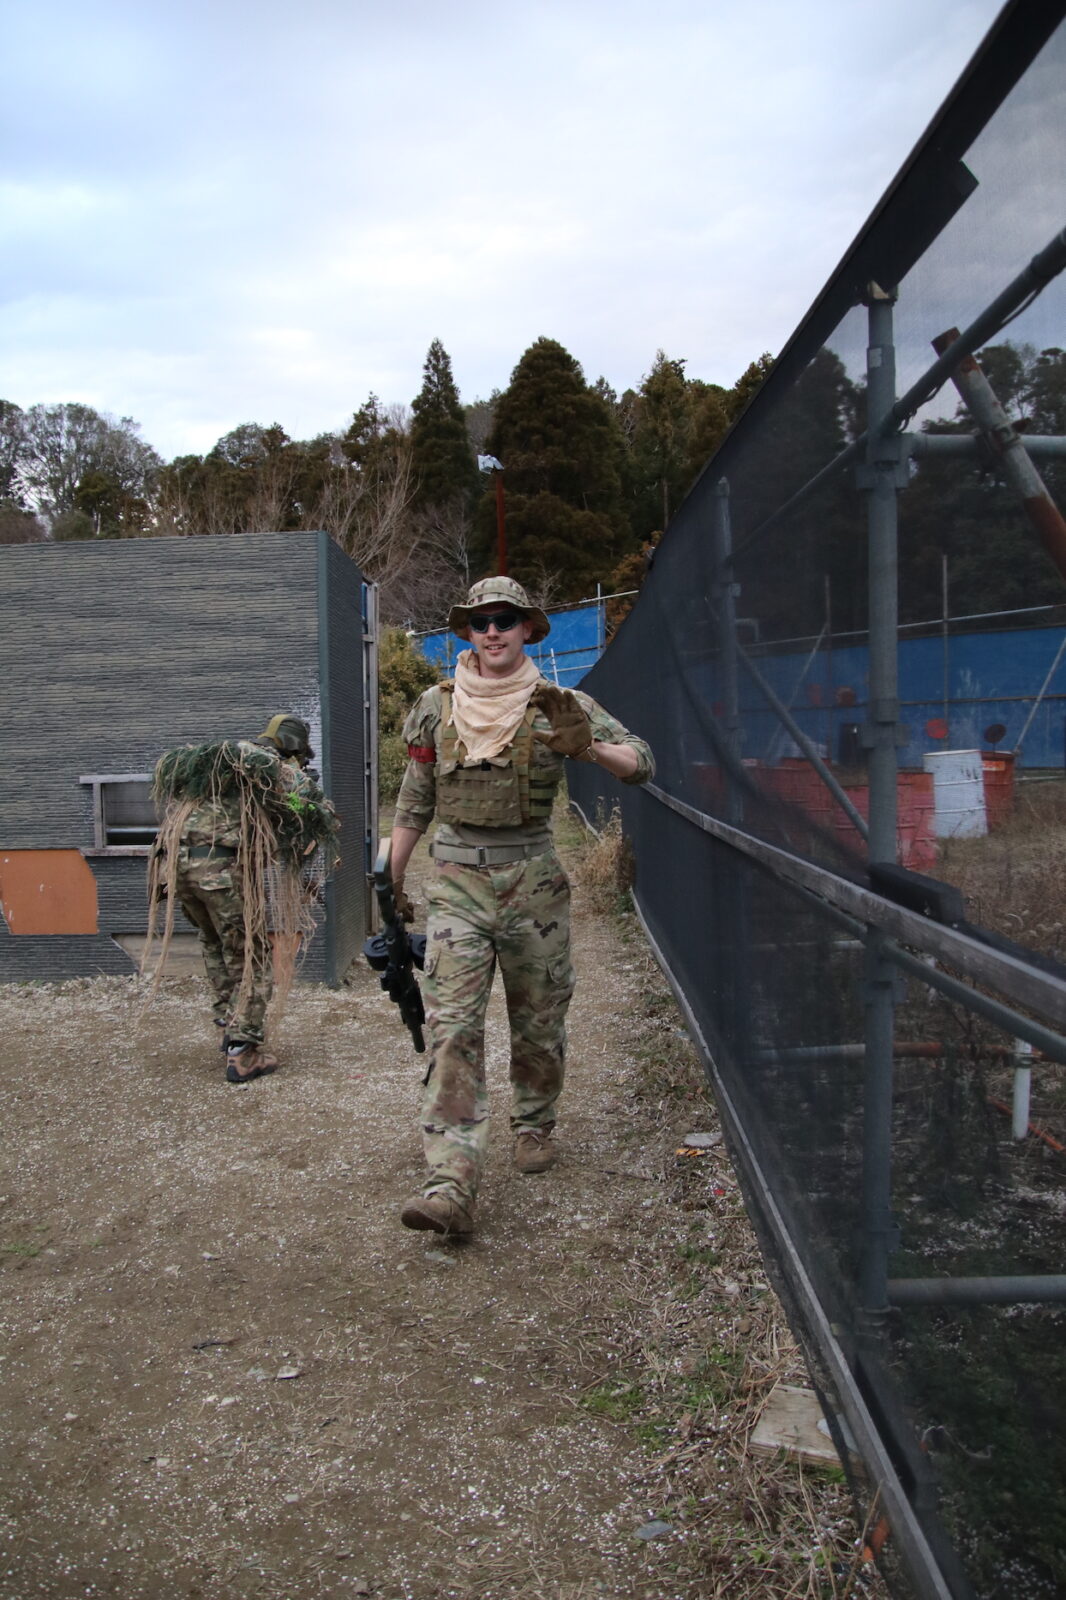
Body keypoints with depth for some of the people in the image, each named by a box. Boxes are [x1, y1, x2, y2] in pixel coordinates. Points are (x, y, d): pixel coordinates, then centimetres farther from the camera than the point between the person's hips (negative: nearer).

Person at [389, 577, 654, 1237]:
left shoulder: (558, 705, 0)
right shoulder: (437, 705, 5)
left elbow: (642, 763, -5)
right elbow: (415, 802, 13)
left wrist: (586, 747, -25)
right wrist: (392, 879, 14)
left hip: (533, 880, 0)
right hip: (458, 882, 0)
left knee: (539, 1021, 12)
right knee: (452, 1025, -11)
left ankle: (534, 1125, 38)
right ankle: (452, 1184, -14)